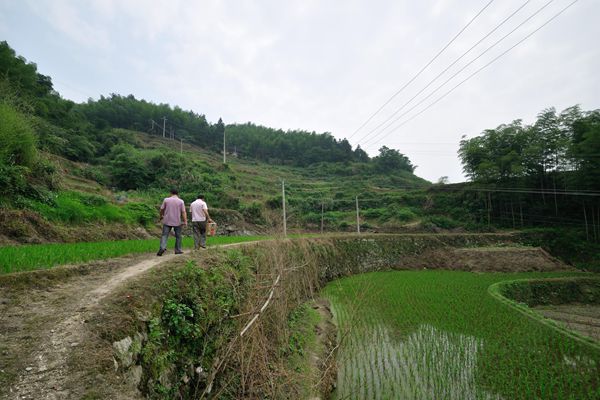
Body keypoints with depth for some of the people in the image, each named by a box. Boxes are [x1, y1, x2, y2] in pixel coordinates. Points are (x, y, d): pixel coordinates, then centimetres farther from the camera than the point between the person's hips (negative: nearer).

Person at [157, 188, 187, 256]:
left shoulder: (166, 200, 1)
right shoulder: (181, 201, -2)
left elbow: (162, 209, 6)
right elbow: (183, 212, -7)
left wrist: (161, 216, 25)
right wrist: (185, 221, -7)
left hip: (167, 221, 1)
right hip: (177, 222, 0)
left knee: (164, 235, 2)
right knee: (178, 236, 9)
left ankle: (162, 247, -17)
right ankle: (178, 250, 13)